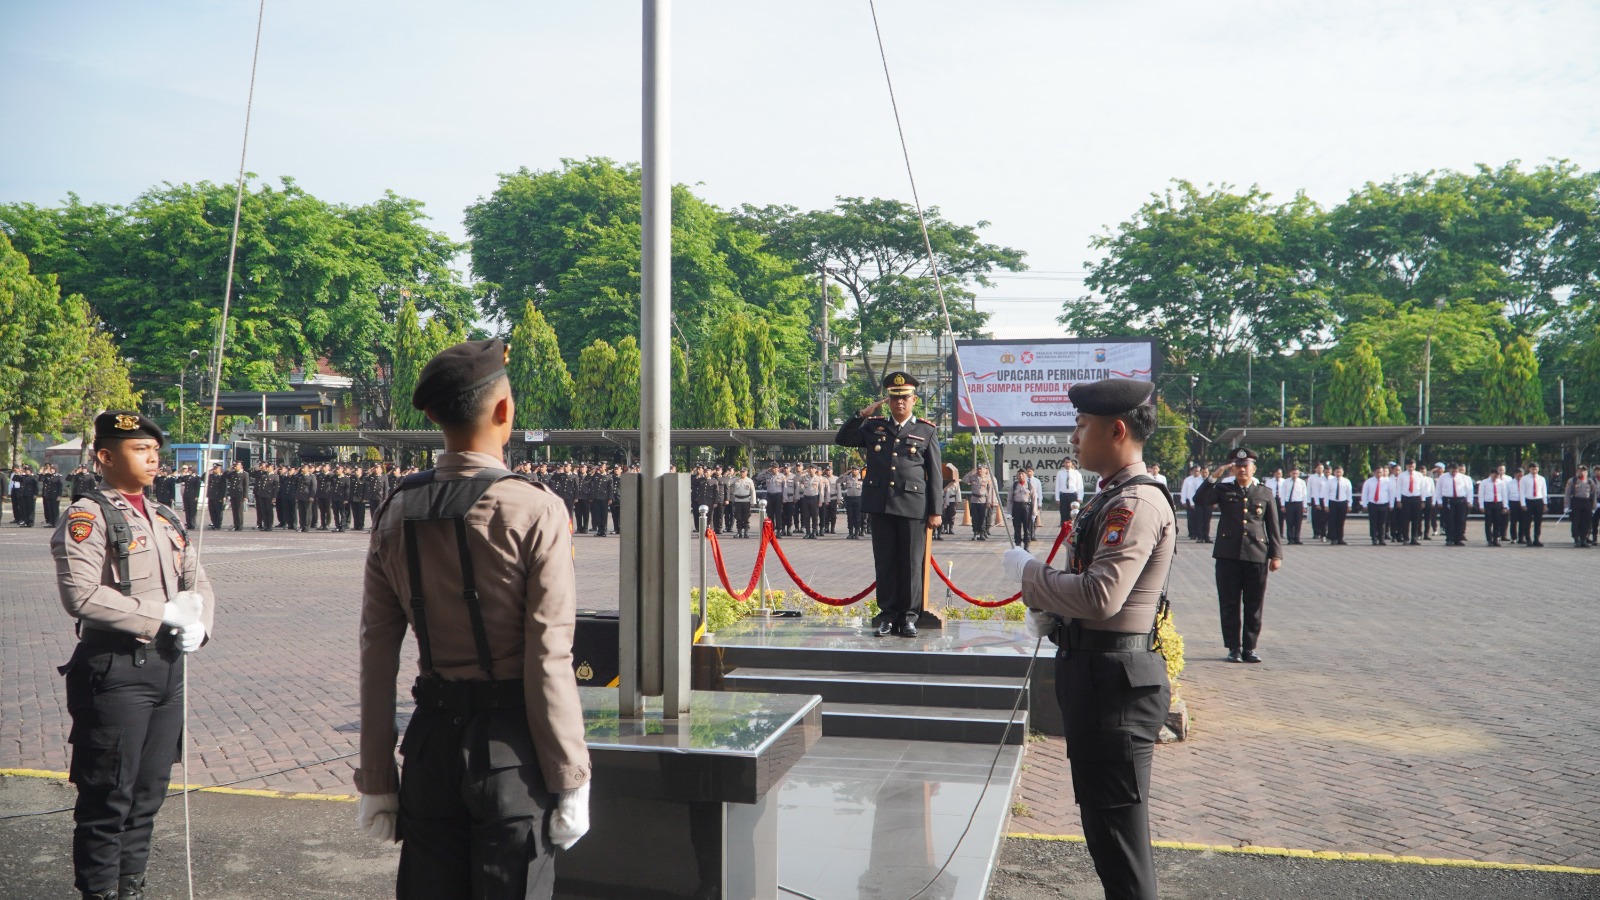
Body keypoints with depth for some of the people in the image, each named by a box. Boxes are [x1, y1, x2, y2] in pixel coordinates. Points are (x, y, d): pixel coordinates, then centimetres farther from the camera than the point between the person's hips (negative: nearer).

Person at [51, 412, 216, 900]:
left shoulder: (163, 517, 15)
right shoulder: (88, 516, -9)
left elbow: (197, 581, 18)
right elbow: (81, 594, -21)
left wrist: (198, 625, -3)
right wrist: (163, 614, -18)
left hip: (167, 665, 7)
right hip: (116, 670, -7)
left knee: (150, 791, 16)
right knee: (109, 796, 2)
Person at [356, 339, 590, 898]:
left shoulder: (396, 514, 2)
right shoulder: (534, 510, -13)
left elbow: (377, 656, 4)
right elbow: (548, 661, -14)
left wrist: (376, 780, 12)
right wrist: (570, 781, -6)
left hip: (431, 733, 5)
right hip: (509, 741, -4)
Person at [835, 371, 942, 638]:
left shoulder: (927, 431, 6)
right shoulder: (874, 427, 12)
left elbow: (934, 475, 5)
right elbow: (841, 439, 13)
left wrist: (935, 511, 0)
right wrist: (862, 414, 2)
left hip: (913, 505, -2)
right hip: (880, 505, 2)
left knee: (911, 563, 1)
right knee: (884, 562, 5)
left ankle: (909, 616, 10)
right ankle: (888, 615, 12)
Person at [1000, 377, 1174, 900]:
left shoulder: (1138, 502, -19)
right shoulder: (1114, 497, 13)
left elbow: (1102, 594, -29)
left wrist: (1027, 572, -15)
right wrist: (1049, 613, 7)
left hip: (1114, 680, -10)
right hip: (1094, 670, 10)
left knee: (1117, 826, -1)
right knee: (1102, 818, 21)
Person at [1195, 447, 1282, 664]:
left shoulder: (1265, 493, 12)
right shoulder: (1224, 490, 10)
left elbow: (1273, 527, 11)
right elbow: (1200, 498, -8)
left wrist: (1276, 555, 5)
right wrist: (1214, 476, -16)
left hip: (1257, 556, 0)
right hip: (1227, 555, 0)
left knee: (1254, 606, 3)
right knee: (1229, 605, 2)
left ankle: (1250, 648, 12)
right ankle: (1234, 648, 10)